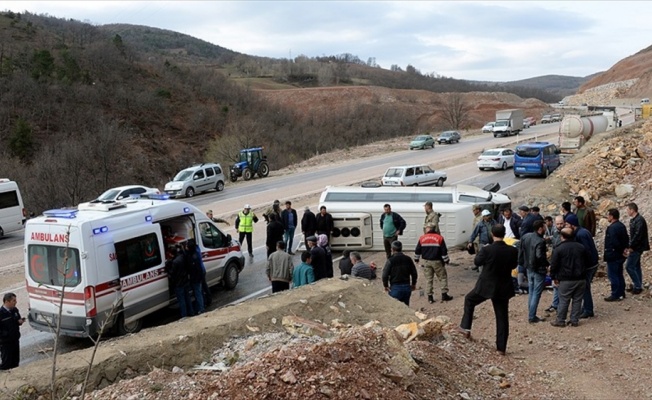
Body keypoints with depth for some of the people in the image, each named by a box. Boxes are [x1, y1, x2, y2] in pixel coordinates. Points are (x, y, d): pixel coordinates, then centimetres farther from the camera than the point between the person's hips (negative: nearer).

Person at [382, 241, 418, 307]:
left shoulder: (390, 260, -10)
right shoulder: (408, 259, 4)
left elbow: (385, 274, -11)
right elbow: (414, 273, 9)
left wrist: (386, 285, 2)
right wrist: (413, 284, 22)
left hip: (395, 287, -4)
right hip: (407, 287, 4)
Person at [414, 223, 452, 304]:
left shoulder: (422, 238, -1)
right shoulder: (439, 238, -6)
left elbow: (417, 251, 4)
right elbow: (444, 251, -6)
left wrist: (416, 260, 18)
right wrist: (446, 261, 5)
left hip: (426, 262, 2)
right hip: (437, 262, -2)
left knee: (429, 279, 10)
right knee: (442, 277, 10)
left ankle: (430, 297, 9)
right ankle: (444, 295, 7)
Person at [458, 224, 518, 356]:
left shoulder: (487, 250, -19)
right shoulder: (513, 250, -10)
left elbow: (477, 261, -2)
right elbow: (514, 265, 7)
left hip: (486, 286, -3)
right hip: (503, 289, 3)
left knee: (469, 300, 25)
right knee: (502, 317, 11)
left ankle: (465, 327, 23)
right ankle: (501, 348, 16)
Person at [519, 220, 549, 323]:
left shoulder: (525, 236, 2)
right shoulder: (540, 241, -23)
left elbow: (521, 250, 8)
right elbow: (540, 256, -33)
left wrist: (522, 263, 16)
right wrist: (547, 264, -18)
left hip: (529, 268, 8)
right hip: (539, 270, -8)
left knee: (531, 292, 18)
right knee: (536, 294, 2)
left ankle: (531, 315, 24)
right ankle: (532, 317, 5)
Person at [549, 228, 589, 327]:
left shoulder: (558, 249, -8)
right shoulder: (581, 247, 6)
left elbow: (554, 265, -9)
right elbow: (588, 261, 14)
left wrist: (554, 277, 3)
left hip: (566, 280, -4)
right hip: (581, 279, 4)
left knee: (564, 301, 3)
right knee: (577, 300, 10)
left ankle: (560, 321, 8)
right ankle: (575, 320, 14)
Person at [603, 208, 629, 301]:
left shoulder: (612, 228, -22)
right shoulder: (622, 226, 9)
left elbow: (614, 242, -27)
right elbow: (626, 239, 15)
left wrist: (621, 250, -14)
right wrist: (624, 248, 10)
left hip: (613, 255, -10)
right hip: (620, 255, 10)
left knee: (612, 275, -2)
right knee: (619, 274, 17)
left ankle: (615, 295, 2)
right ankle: (621, 293, 24)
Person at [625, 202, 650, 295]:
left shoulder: (639, 220, -19)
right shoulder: (633, 220, 11)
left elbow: (637, 235, -24)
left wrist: (631, 247, -20)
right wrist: (629, 247, 9)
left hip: (637, 248, -10)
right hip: (635, 247, 10)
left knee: (629, 267, -8)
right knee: (636, 266, 14)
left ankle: (637, 286, -1)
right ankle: (638, 286, 22)